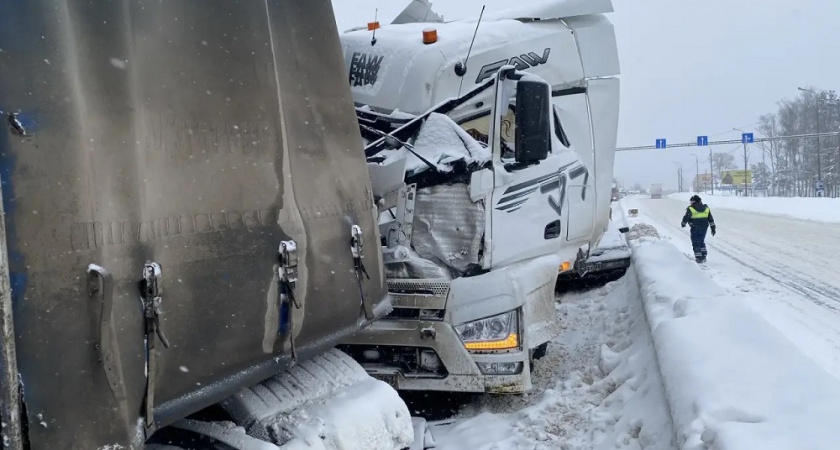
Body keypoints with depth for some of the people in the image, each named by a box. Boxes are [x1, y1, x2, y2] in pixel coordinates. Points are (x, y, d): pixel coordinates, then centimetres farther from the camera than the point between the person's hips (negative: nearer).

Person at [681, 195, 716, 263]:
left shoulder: (690, 209, -10)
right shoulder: (706, 208, 5)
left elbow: (686, 218, -7)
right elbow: (711, 219, 7)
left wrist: (683, 224, 14)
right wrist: (713, 228, 13)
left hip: (695, 228, -5)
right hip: (704, 227, 5)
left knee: (696, 243, 4)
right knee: (702, 242, 20)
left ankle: (699, 258, 0)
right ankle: (703, 257, 20)